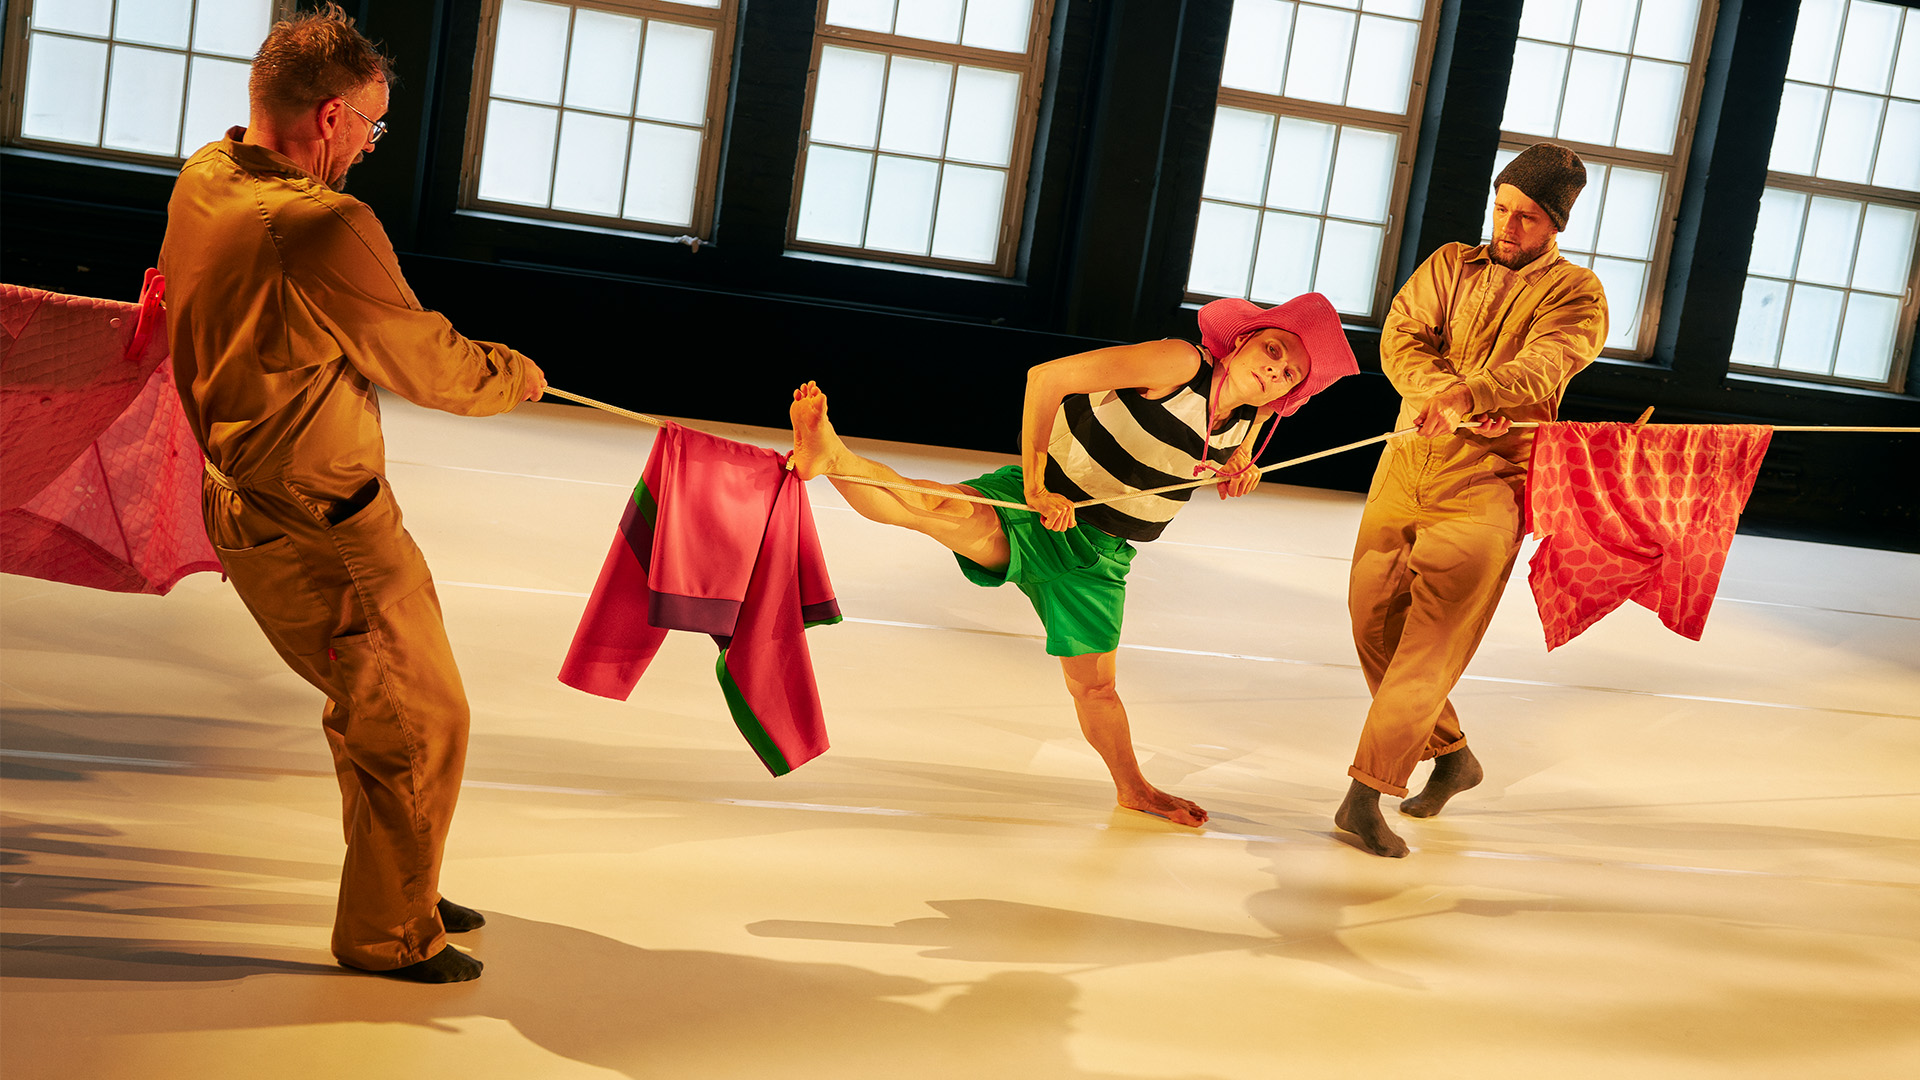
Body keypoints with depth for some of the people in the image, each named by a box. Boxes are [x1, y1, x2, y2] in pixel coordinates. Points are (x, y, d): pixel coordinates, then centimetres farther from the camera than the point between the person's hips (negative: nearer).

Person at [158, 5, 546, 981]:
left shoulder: (201, 181, -2)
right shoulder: (325, 231, -29)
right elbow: (436, 370, -18)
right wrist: (520, 376, 3)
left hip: (247, 499, 10)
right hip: (324, 536, -9)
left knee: (366, 706, 24)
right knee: (419, 724, 6)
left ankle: (398, 891, 38)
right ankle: (389, 932, 21)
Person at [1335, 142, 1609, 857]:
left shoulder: (1575, 294, 4)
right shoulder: (1449, 266, 16)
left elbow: (1540, 368, -16)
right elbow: (1400, 338, 0)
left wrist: (1468, 392, -37)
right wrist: (1450, 396, -20)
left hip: (1487, 480, -5)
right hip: (1407, 461, 5)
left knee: (1431, 638, -14)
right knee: (1375, 621, 4)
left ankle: (1366, 793, -17)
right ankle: (1451, 755, 24)